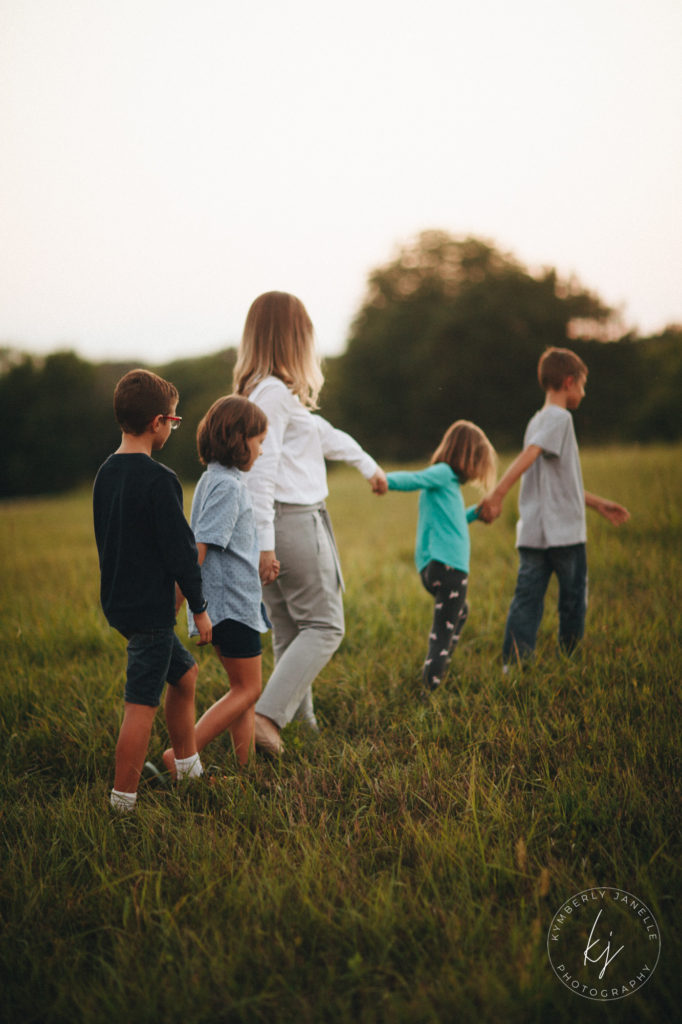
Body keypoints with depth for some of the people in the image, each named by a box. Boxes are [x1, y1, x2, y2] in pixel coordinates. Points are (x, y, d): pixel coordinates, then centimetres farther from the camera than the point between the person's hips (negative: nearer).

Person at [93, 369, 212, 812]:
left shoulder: (106, 473, 7)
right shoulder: (159, 480, -18)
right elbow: (180, 550, -17)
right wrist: (200, 607, -7)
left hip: (119, 601, 9)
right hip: (150, 608, -9)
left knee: (185, 673, 22)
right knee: (142, 705, -3)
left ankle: (188, 768, 32)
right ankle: (123, 803, 2)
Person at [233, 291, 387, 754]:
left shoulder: (267, 390, 15)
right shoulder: (274, 391, -15)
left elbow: (322, 433, 30)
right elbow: (259, 472, -21)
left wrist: (367, 463, 43)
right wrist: (264, 543, -23)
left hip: (276, 524, 9)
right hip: (295, 520, -9)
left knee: (290, 632, 14)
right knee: (323, 627, -3)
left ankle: (302, 723, 21)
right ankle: (267, 716, -11)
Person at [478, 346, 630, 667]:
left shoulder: (537, 421, 19)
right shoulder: (559, 417, -9)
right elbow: (527, 457, -25)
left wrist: (598, 503, 32)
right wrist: (497, 495, -34)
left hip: (532, 532, 8)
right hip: (564, 532, -8)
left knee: (526, 602, 3)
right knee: (573, 602, 8)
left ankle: (513, 665, -3)